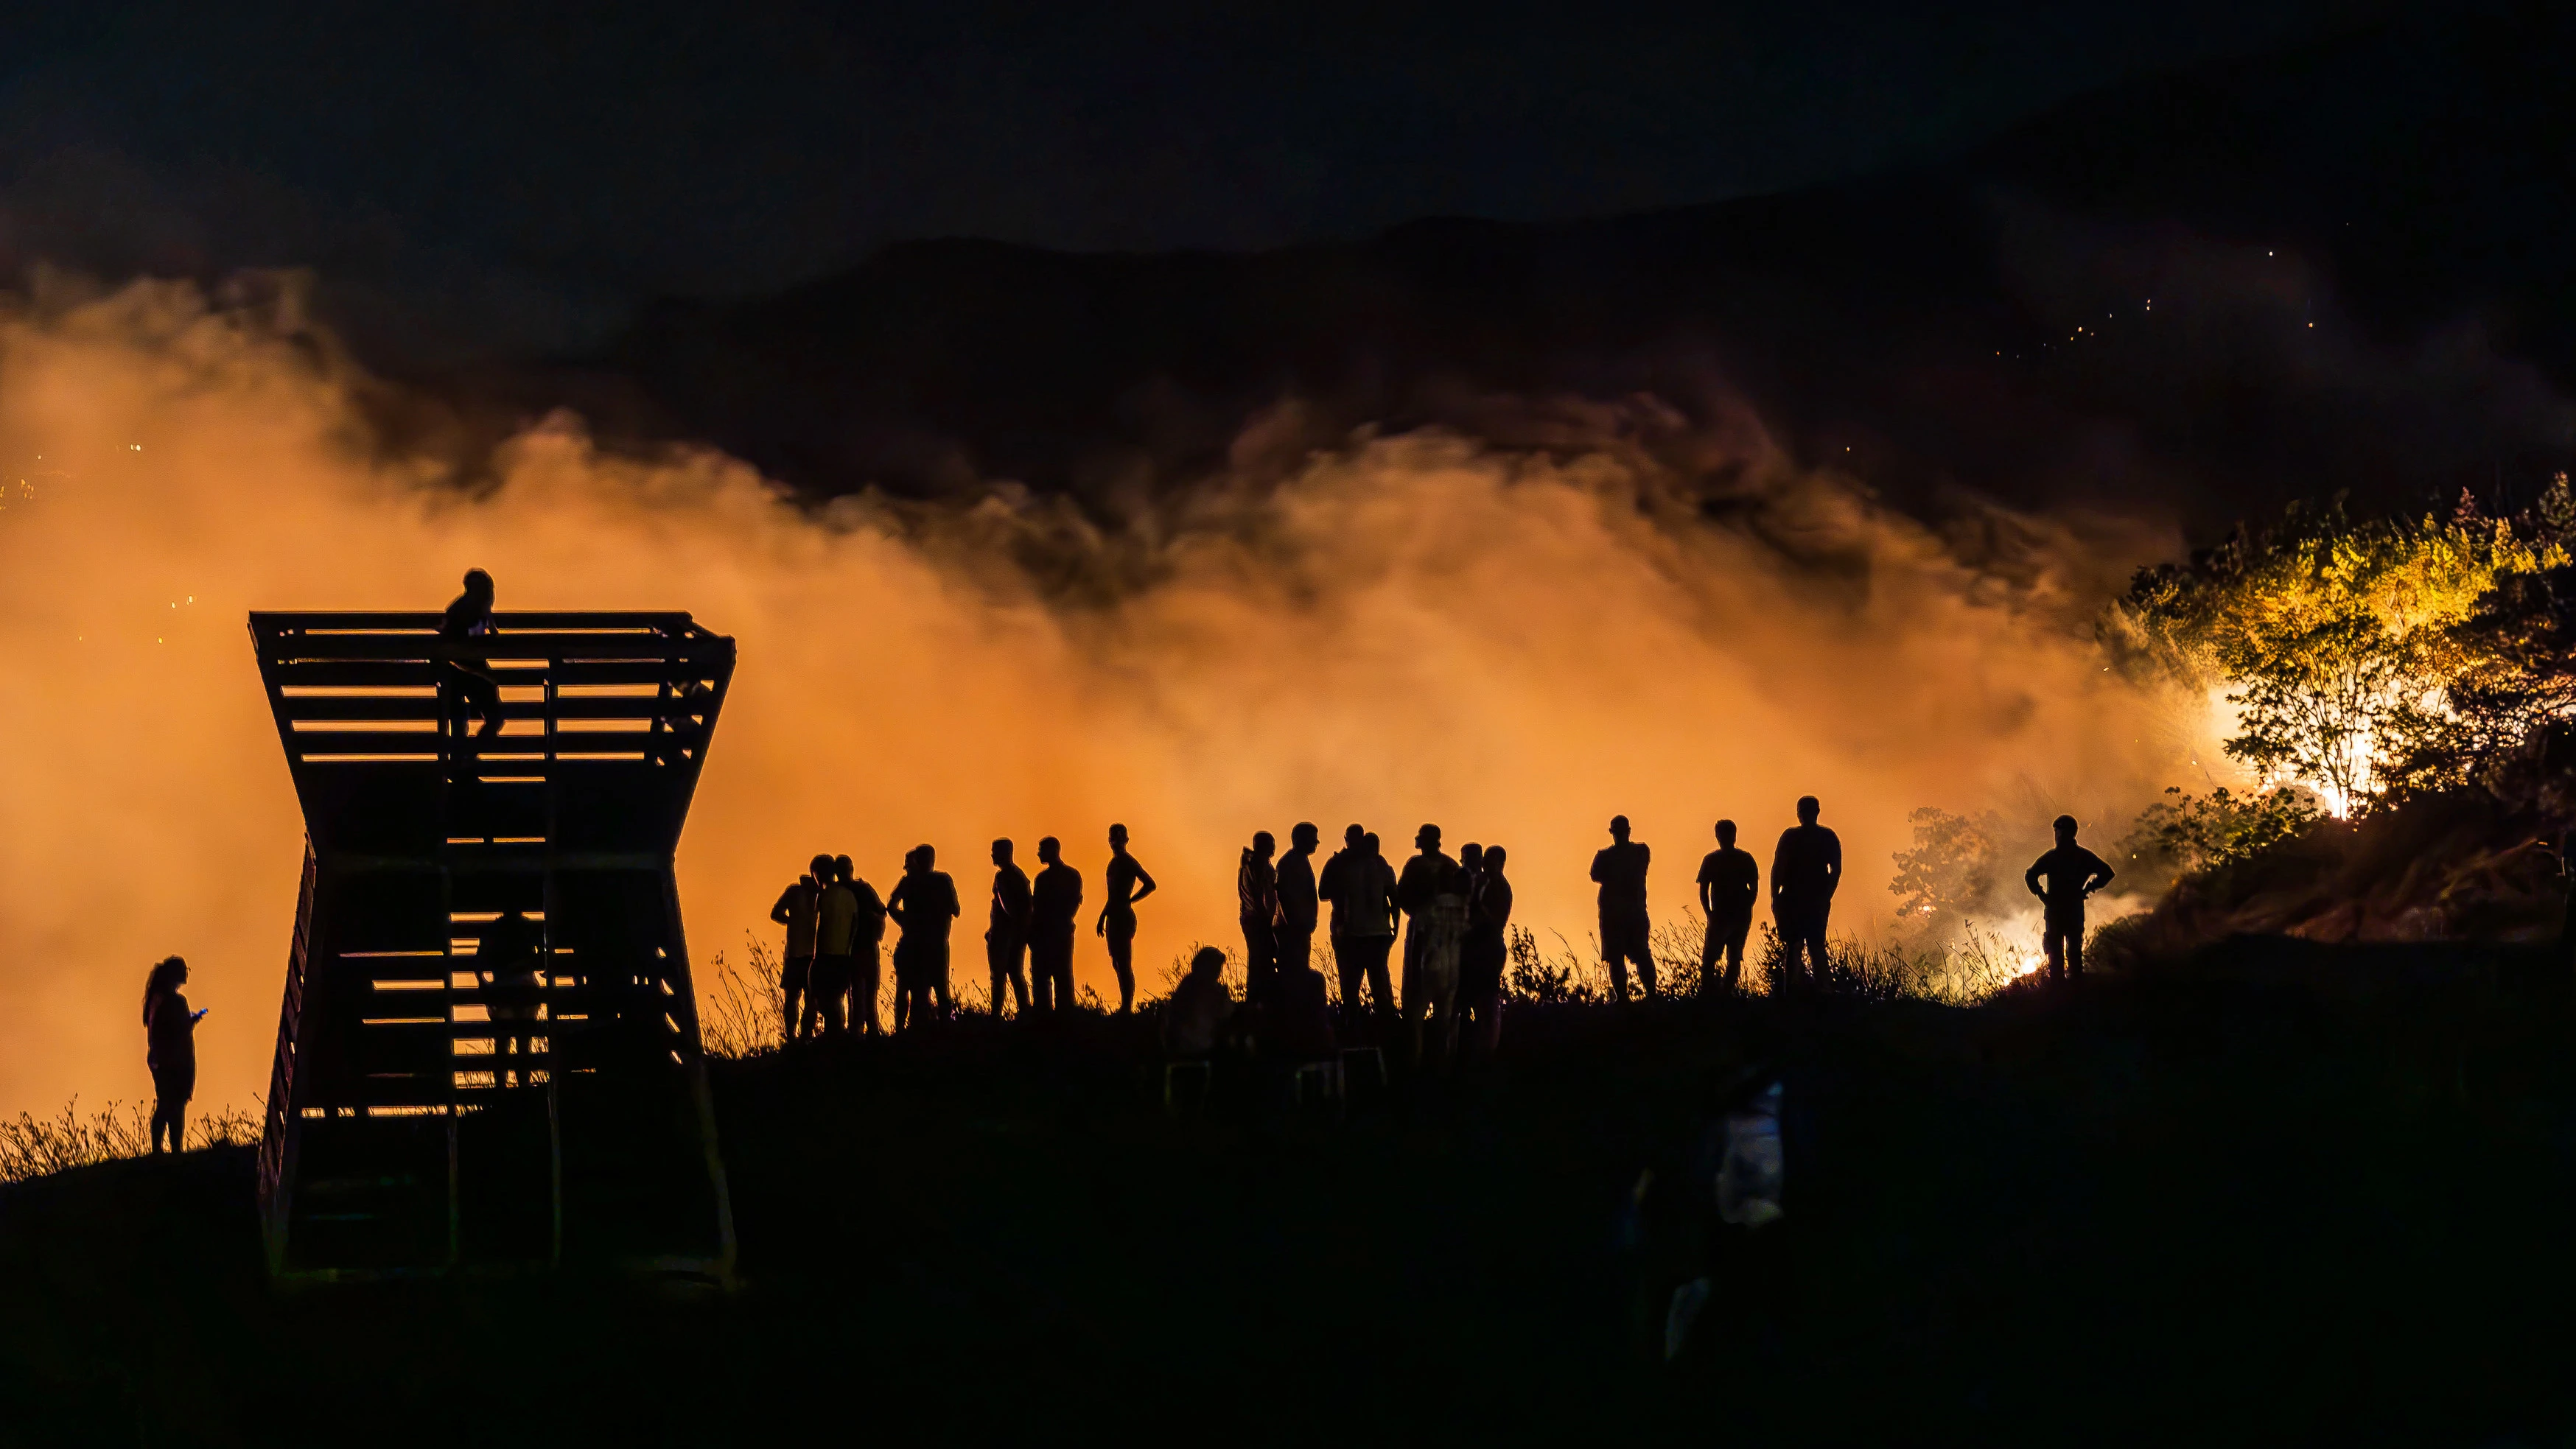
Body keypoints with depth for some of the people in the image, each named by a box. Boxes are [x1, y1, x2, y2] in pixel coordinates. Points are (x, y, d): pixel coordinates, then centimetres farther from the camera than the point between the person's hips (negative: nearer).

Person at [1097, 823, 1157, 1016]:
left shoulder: (1128, 863, -10)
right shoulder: (1114, 862, 18)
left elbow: (1150, 885, -17)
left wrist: (1129, 901, -14)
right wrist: (1102, 917, 24)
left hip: (1123, 918, -10)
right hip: (1113, 918, 10)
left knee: (1124, 965, -10)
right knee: (1118, 965, 11)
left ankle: (1127, 1008, -11)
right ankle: (1125, 1008, 14)